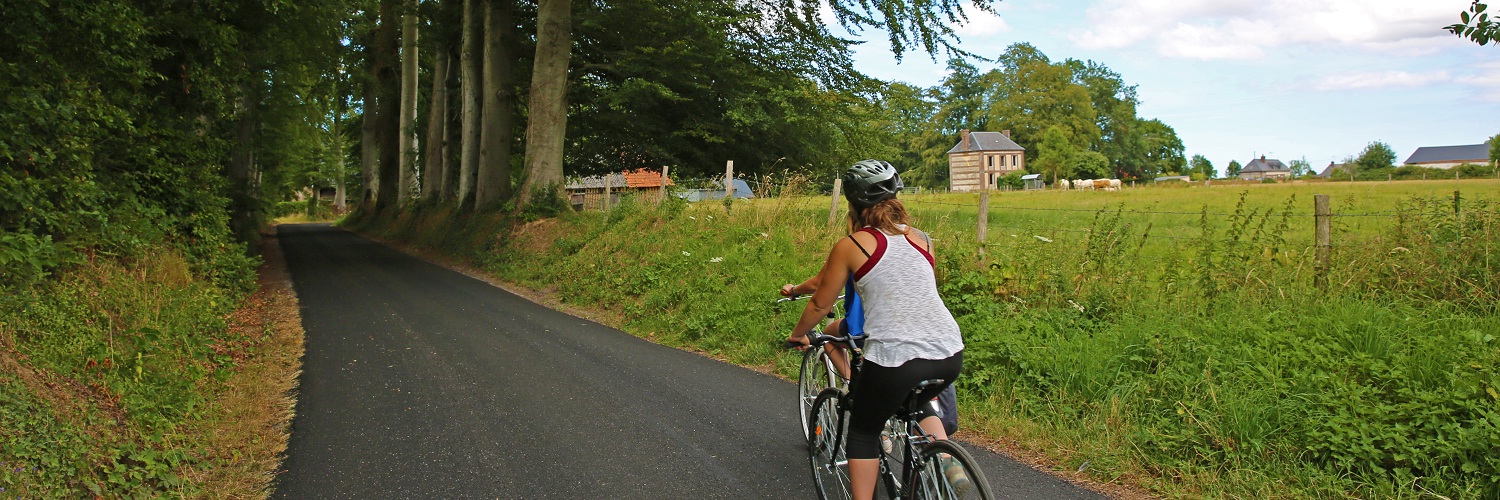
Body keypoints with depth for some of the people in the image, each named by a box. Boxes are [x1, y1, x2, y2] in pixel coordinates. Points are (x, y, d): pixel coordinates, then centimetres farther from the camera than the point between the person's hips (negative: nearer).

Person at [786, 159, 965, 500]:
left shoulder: (850, 246, 0)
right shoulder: (920, 239, 14)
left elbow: (821, 304, 10)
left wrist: (798, 334, 30)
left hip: (894, 358, -5)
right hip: (950, 353, 5)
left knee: (864, 430, 19)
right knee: (918, 402, 35)